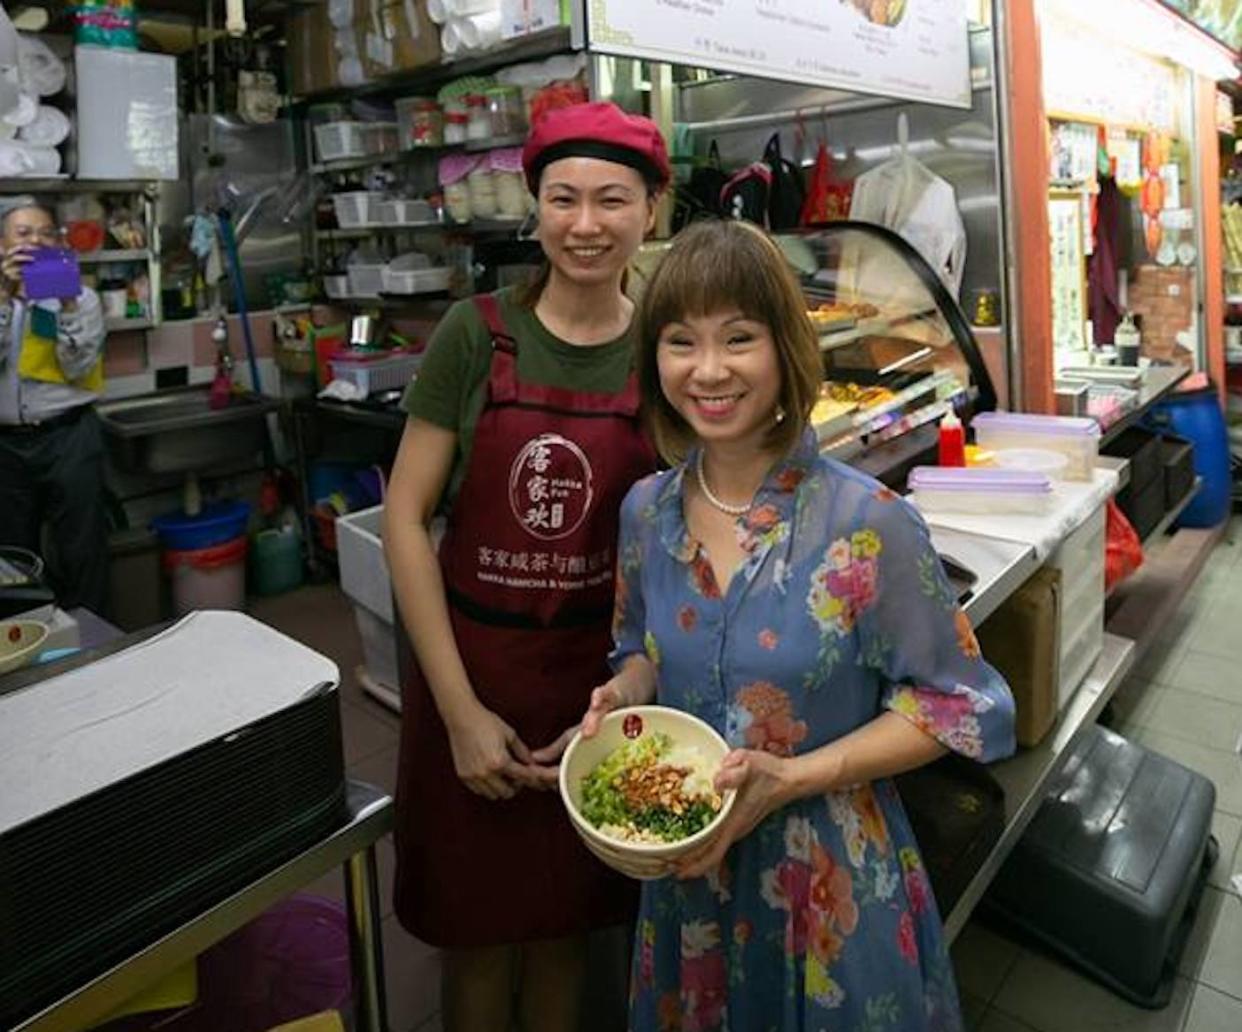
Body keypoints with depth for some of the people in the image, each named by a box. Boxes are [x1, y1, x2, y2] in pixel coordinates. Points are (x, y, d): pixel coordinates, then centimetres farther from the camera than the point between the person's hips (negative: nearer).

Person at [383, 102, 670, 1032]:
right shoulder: (478, 334, -7)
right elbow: (406, 516, -8)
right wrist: (461, 710, -11)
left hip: (600, 674, 2)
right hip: (473, 666, -1)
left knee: (567, 921, 19)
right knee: (478, 929, 15)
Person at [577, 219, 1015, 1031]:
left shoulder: (867, 524, -21)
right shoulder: (647, 512, -6)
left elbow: (957, 705, -12)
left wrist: (793, 777, -21)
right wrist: (624, 693, -11)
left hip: (836, 885, -4)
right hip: (686, 871, 4)